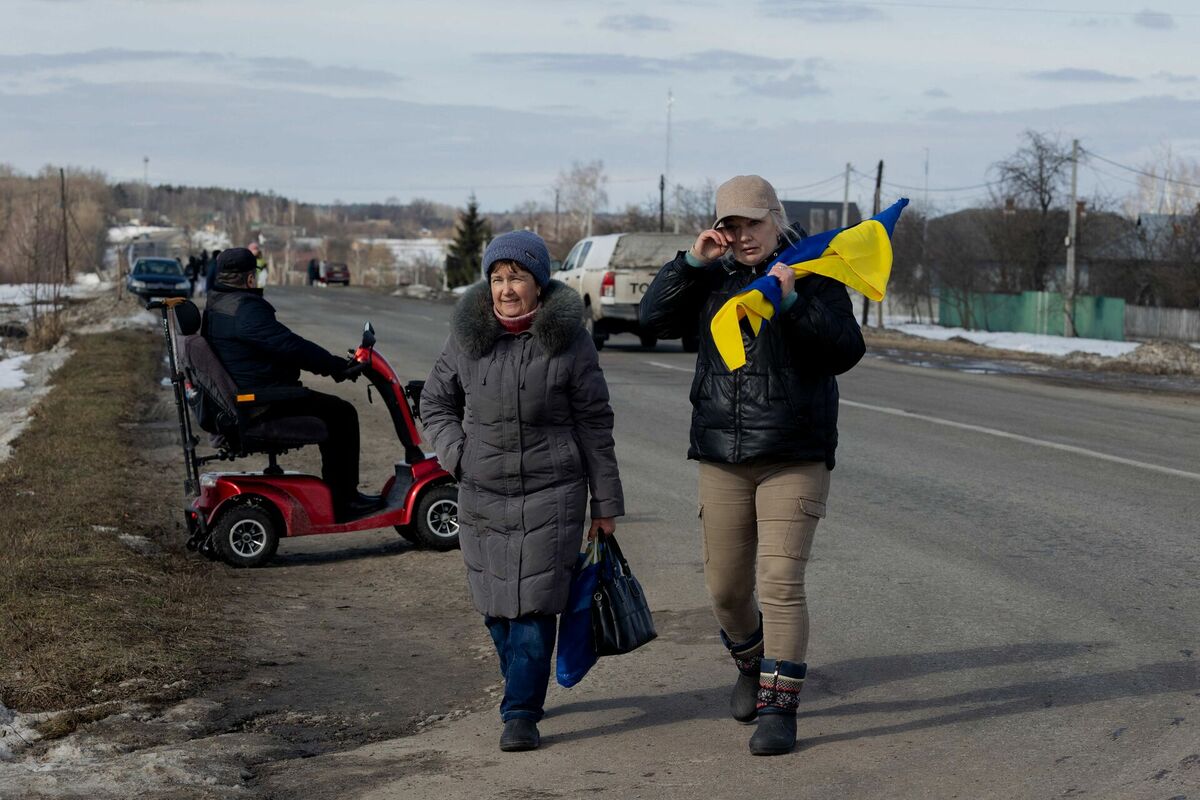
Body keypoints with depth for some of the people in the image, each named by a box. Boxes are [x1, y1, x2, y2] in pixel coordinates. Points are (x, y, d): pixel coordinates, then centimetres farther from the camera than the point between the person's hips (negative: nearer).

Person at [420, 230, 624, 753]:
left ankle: (521, 714, 0)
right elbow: (435, 403, 15)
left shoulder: (568, 340, -4)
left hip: (550, 495, -3)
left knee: (534, 606, -7)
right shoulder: (468, 337, 2)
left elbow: (594, 424, 0)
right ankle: (524, 690, 32)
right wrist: (458, 455, -3)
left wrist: (605, 503, 1)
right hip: (482, 496, 3)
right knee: (496, 606, 10)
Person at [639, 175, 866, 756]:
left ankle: (778, 709, -5)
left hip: (794, 457, -4)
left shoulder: (813, 277, -3)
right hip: (721, 457, 4)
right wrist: (691, 262, -10)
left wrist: (793, 301, -24)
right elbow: (654, 318, 0)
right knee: (726, 587, 11)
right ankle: (751, 666, 39)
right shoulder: (712, 279, 8)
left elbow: (846, 351, -13)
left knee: (780, 583, -12)